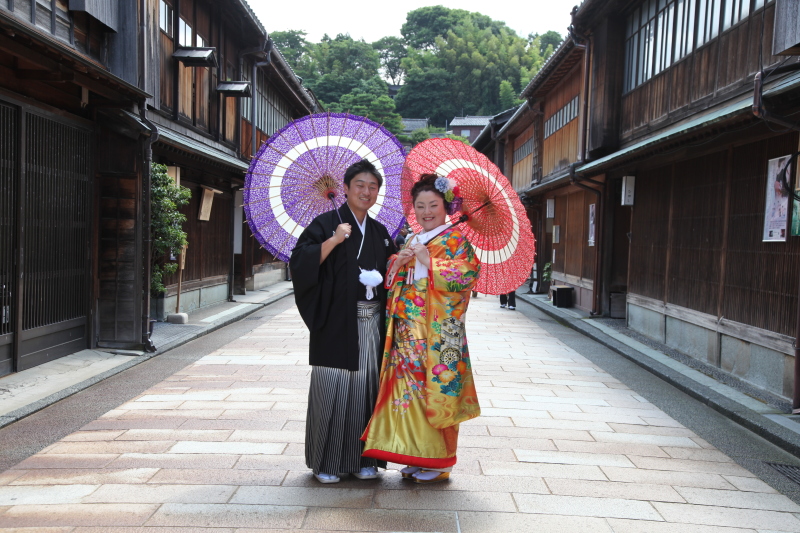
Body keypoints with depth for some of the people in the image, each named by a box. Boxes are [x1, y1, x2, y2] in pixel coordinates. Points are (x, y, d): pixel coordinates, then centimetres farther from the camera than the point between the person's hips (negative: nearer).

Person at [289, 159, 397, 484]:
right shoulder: (326, 224, -1)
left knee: (366, 387, 7)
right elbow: (300, 262, -12)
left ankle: (363, 458, 18)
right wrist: (333, 240, -20)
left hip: (372, 323, 5)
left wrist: (383, 276, 5)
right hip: (336, 322, -5)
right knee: (332, 387, -1)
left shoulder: (380, 232, 15)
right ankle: (326, 462, 11)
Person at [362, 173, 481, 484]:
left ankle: (440, 462, 7)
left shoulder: (455, 240, -1)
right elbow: (392, 283, 19)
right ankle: (417, 457, 16)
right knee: (410, 390, 6)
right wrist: (398, 263, -1)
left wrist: (428, 261, -17)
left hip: (439, 333, -6)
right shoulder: (412, 242, 20)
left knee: (437, 393, -4)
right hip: (408, 332, 7)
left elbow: (466, 275, -16)